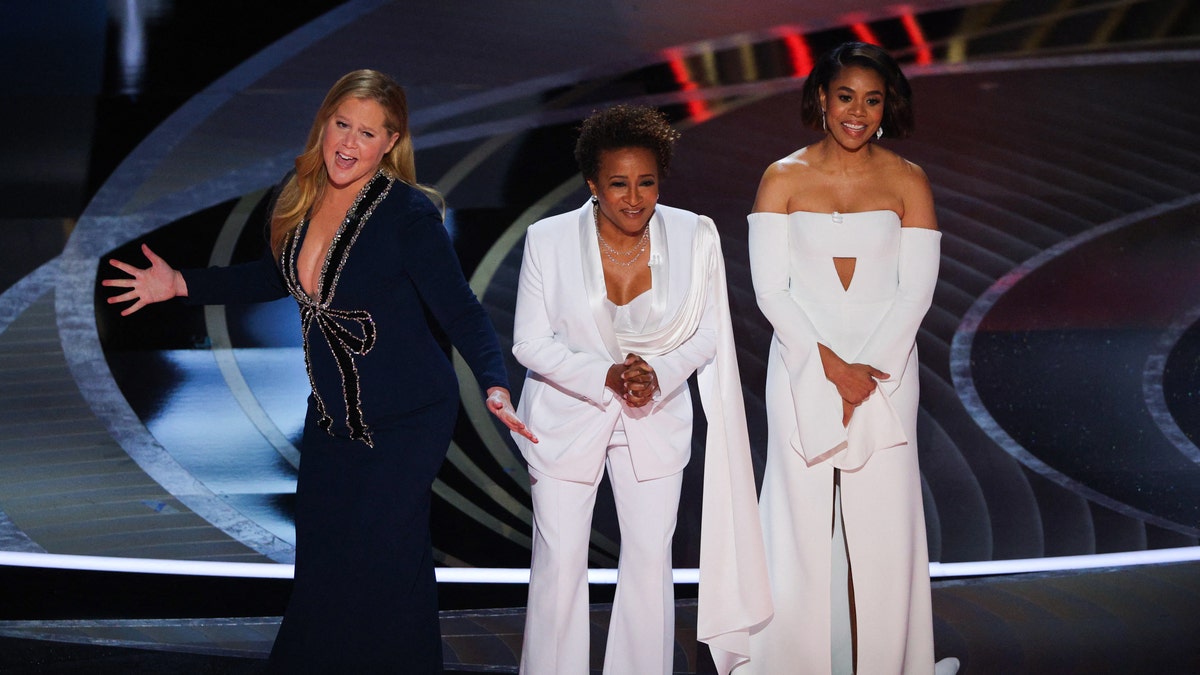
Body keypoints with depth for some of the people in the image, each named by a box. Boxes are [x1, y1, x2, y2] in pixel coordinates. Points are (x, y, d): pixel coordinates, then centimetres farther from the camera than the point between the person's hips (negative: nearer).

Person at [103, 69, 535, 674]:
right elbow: (278, 278, 16)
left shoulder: (408, 212, -20)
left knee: (383, 561, -4)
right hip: (330, 414, 6)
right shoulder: (299, 198, -2)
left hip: (404, 419, -6)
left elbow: (460, 311, -18)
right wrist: (181, 284, 12)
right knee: (320, 555, 13)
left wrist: (495, 386, -33)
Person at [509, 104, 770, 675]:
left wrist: (658, 376, -20)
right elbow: (530, 342, -10)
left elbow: (707, 335, -2)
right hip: (566, 417, -1)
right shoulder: (548, 239, -14)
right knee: (560, 563, 2)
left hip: (656, 420, 2)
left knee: (651, 559, 7)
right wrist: (605, 377, -22)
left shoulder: (695, 236, -10)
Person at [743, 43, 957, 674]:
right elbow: (770, 289, -4)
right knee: (801, 523, 0)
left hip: (885, 368, 1)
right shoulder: (783, 179, 0)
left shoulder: (907, 183, 3)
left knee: (884, 525, 0)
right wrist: (832, 367, -13)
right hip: (801, 367, 0)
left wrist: (866, 373, -10)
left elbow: (916, 290, 0)